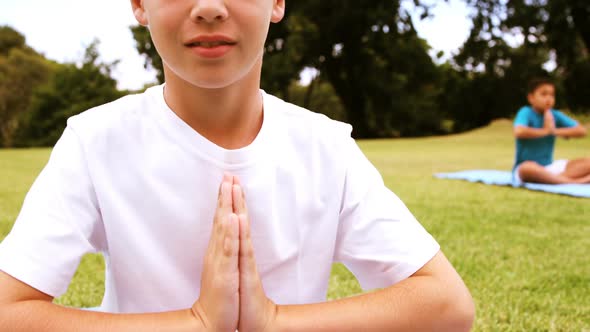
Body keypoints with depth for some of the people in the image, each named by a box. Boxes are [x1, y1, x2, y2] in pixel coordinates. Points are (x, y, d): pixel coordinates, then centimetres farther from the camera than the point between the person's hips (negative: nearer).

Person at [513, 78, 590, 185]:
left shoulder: (555, 115, 6)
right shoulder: (526, 112, -10)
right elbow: (519, 132, -32)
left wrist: (556, 131, -13)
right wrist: (545, 131, -16)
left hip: (549, 167, 6)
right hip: (526, 168, -6)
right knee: (528, 168, -42)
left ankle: (555, 178, -30)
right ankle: (573, 182, -32)